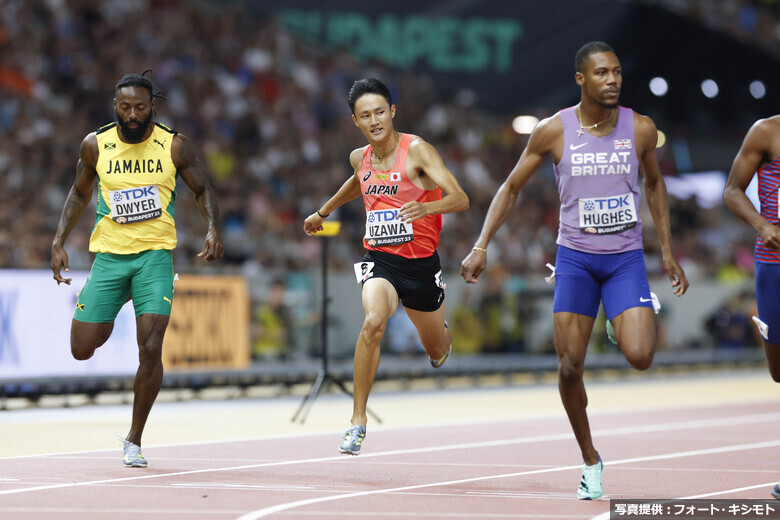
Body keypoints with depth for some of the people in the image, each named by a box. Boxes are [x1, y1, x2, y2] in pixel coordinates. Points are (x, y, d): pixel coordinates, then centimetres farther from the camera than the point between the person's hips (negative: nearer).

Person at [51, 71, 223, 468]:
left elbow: (202, 189, 7)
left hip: (155, 255, -2)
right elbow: (80, 193, 15)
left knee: (150, 350, -15)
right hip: (109, 254, 2)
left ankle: (134, 440, 2)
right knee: (82, 349, 1)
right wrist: (59, 241, 7)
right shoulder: (95, 146, -1)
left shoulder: (174, 146, -5)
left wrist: (213, 227, -11)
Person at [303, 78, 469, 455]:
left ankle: (443, 340, 59)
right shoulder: (359, 158, 2)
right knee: (373, 322, -29)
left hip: (420, 261, -1)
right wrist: (322, 213, 39)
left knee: (435, 347, 16)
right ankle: (358, 421, -24)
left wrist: (427, 207, -41)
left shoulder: (417, 151, -14)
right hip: (379, 258, 2)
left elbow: (460, 199, -22)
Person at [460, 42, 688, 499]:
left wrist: (668, 251, 14)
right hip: (575, 258, 0)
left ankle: (626, 325, 20)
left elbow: (654, 184, 15)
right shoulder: (554, 131, -6)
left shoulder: (641, 129, -3)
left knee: (640, 357, -19)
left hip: (626, 258, 0)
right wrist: (481, 246, -5)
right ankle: (591, 462, 14)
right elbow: (511, 188, 4)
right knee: (571, 366, -4)